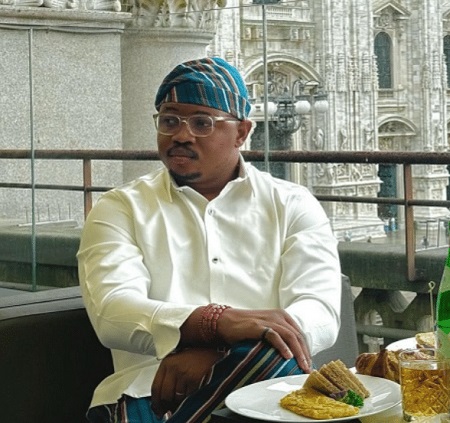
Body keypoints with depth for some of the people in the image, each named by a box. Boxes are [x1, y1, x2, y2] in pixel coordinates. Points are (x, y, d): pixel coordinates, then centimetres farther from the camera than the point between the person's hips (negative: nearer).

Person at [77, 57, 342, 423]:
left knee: (279, 360, -35)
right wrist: (218, 322, -27)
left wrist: (211, 354, -20)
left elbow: (320, 314, -2)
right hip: (150, 391, -2)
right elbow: (112, 313, -7)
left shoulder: (293, 206, 14)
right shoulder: (120, 209, 12)